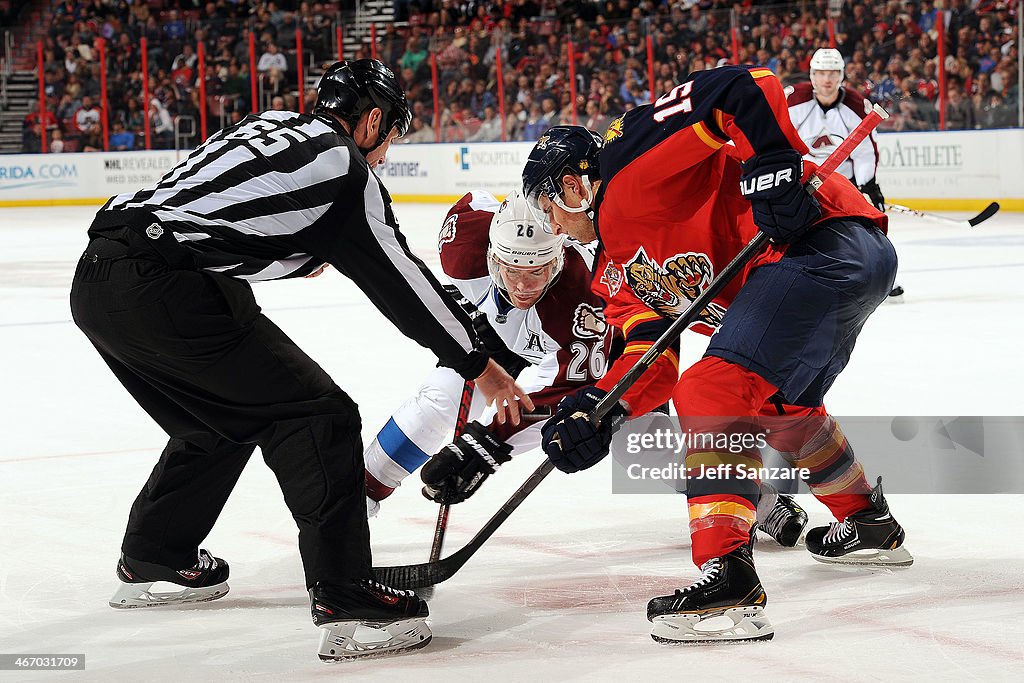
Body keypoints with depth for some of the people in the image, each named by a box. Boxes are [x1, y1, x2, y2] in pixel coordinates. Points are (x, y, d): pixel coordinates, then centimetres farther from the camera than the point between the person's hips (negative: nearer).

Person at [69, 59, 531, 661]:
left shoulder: (270, 126, 24)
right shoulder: (343, 165, 3)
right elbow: (401, 279, 4)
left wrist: (298, 248, 53)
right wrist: (480, 366, 11)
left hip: (96, 283, 9)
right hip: (166, 291, -9)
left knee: (221, 418, 28)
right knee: (317, 417, -3)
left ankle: (150, 563, 43)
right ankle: (345, 601, -9)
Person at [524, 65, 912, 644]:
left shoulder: (631, 160, -7)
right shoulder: (618, 268, 21)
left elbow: (743, 88, -16)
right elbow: (651, 354, 10)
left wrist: (773, 164, -26)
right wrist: (601, 410, -5)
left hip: (825, 241, -12)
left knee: (718, 390, -20)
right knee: (779, 405, 31)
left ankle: (730, 580, -28)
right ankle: (871, 524, 50)